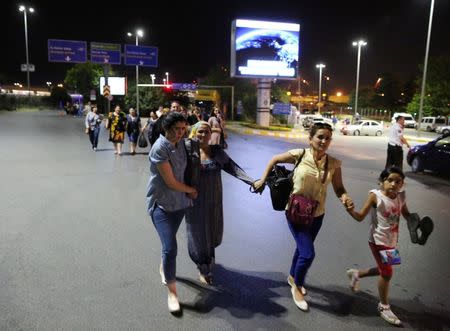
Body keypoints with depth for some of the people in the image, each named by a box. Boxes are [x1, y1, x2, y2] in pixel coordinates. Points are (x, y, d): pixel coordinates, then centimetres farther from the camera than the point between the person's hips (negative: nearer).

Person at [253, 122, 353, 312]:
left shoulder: (333, 164, -8)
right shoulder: (299, 155, -17)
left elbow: (338, 188, -4)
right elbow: (275, 160, -3)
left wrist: (344, 197, -26)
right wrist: (263, 180, -5)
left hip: (317, 214, 4)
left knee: (302, 248, 23)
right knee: (308, 254, -9)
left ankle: (293, 277, 51)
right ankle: (297, 287, 20)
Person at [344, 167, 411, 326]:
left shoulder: (401, 196, -3)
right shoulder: (375, 196, -17)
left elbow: (406, 214, 15)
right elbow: (360, 217, -14)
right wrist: (351, 210, -34)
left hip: (392, 241, 6)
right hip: (378, 240, -6)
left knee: (383, 270, 20)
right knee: (387, 273, -1)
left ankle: (356, 274, 44)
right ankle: (384, 306, 22)